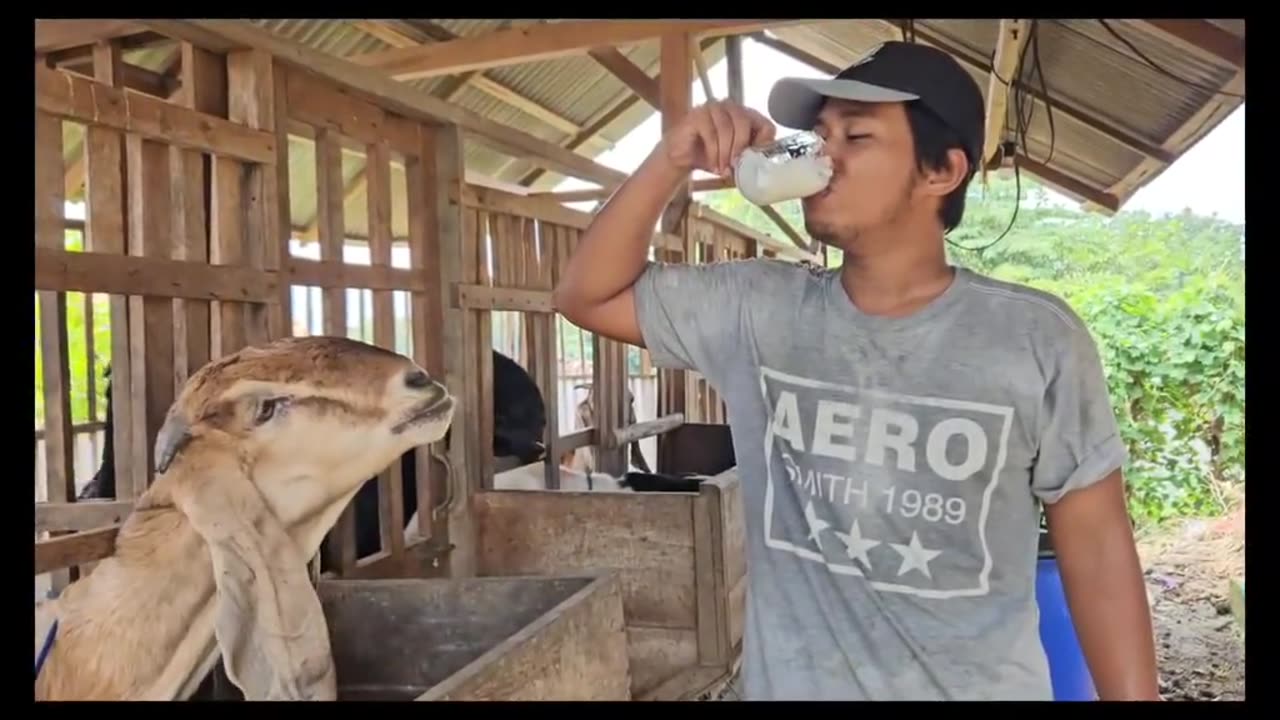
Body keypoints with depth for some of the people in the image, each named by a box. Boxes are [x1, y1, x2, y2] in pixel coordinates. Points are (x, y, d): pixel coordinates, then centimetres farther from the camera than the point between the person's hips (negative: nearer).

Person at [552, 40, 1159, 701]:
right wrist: (670, 162, -15)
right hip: (789, 686, 2)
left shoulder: (1038, 340, -12)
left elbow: (1095, 546, -6)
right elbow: (586, 295, -2)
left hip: (982, 687, -1)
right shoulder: (754, 312, -6)